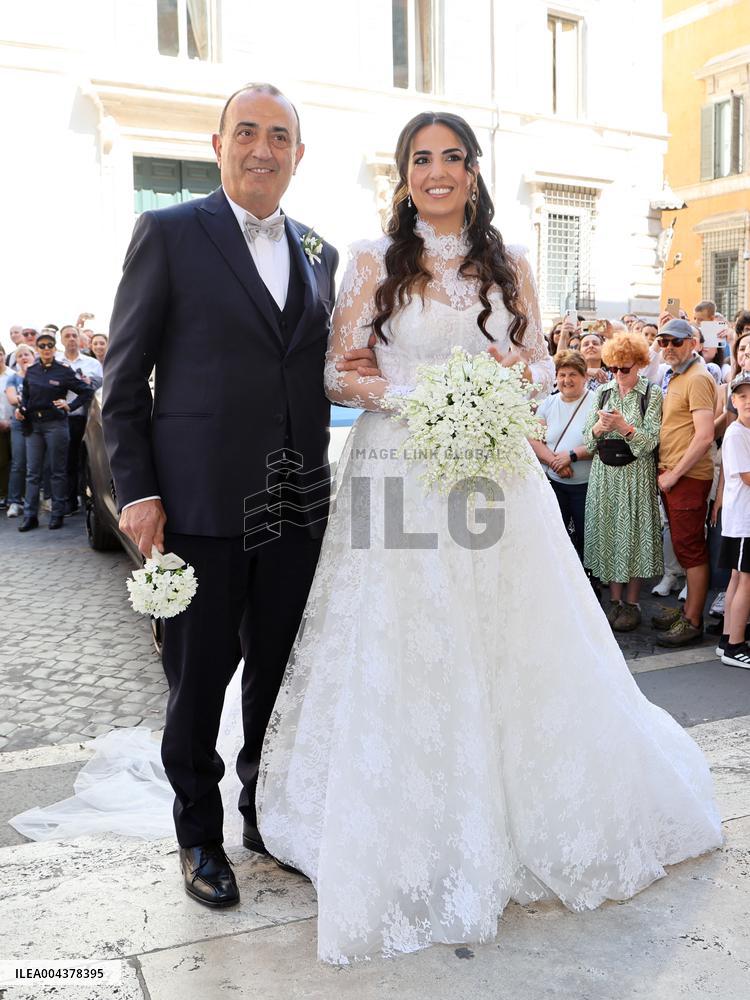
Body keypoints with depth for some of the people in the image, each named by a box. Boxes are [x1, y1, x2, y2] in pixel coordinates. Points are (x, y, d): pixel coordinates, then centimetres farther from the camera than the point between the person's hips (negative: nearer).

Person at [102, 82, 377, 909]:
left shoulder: (319, 254, 12)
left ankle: (266, 812, 36)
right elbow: (124, 377, -5)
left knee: (278, 670, 15)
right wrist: (135, 490, -11)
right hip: (202, 499, -4)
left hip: (297, 500, 5)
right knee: (199, 674, 8)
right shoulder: (169, 233, -2)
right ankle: (199, 834, 29)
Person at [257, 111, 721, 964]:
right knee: (405, 660, 0)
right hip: (399, 471, -2)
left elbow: (543, 365, 15)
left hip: (493, 471, 3)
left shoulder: (508, 267, 11)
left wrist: (519, 370, -8)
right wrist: (407, 394, -16)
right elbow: (335, 374, 1)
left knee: (512, 649, 7)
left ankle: (516, 822, 29)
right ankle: (413, 848, 17)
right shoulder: (373, 264, 4)